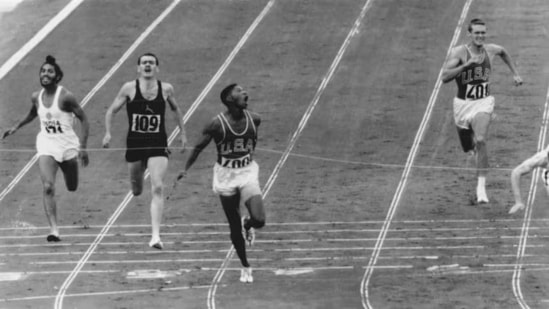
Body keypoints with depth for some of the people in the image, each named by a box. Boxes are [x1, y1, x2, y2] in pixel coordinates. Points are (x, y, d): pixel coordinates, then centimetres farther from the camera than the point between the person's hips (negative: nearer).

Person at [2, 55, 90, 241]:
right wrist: (16, 127, 21)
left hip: (67, 146, -2)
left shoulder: (65, 97, -14)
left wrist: (82, 147, -15)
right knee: (48, 187, -16)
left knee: (72, 188, 12)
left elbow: (84, 120, -10)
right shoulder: (36, 97, 1)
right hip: (46, 146, 2)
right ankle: (53, 230, -20)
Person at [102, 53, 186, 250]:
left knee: (158, 188, -16)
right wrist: (108, 133, -9)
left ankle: (156, 236, -19)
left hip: (158, 146, -1)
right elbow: (111, 111, 4)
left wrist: (183, 133, 18)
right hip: (134, 145, 1)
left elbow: (176, 110, 18)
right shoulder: (129, 89, -4)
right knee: (136, 189, 15)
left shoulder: (166, 89, 0)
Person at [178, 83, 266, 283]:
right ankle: (245, 267, 24)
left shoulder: (254, 120, -5)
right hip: (226, 177, -2)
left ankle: (248, 224, 20)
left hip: (248, 173, 2)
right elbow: (199, 147, -6)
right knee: (235, 228, 4)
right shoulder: (217, 124, -15)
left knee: (259, 220, -18)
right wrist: (186, 169, -10)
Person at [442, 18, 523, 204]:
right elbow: (445, 77, -27)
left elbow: (503, 53, 24)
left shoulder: (491, 50, -3)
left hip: (483, 103, 0)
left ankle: (481, 186, -22)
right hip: (463, 104, 0)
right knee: (468, 148, 14)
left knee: (480, 141, -23)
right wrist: (467, 64, -35)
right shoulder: (459, 52, -15)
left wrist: (515, 74, 21)